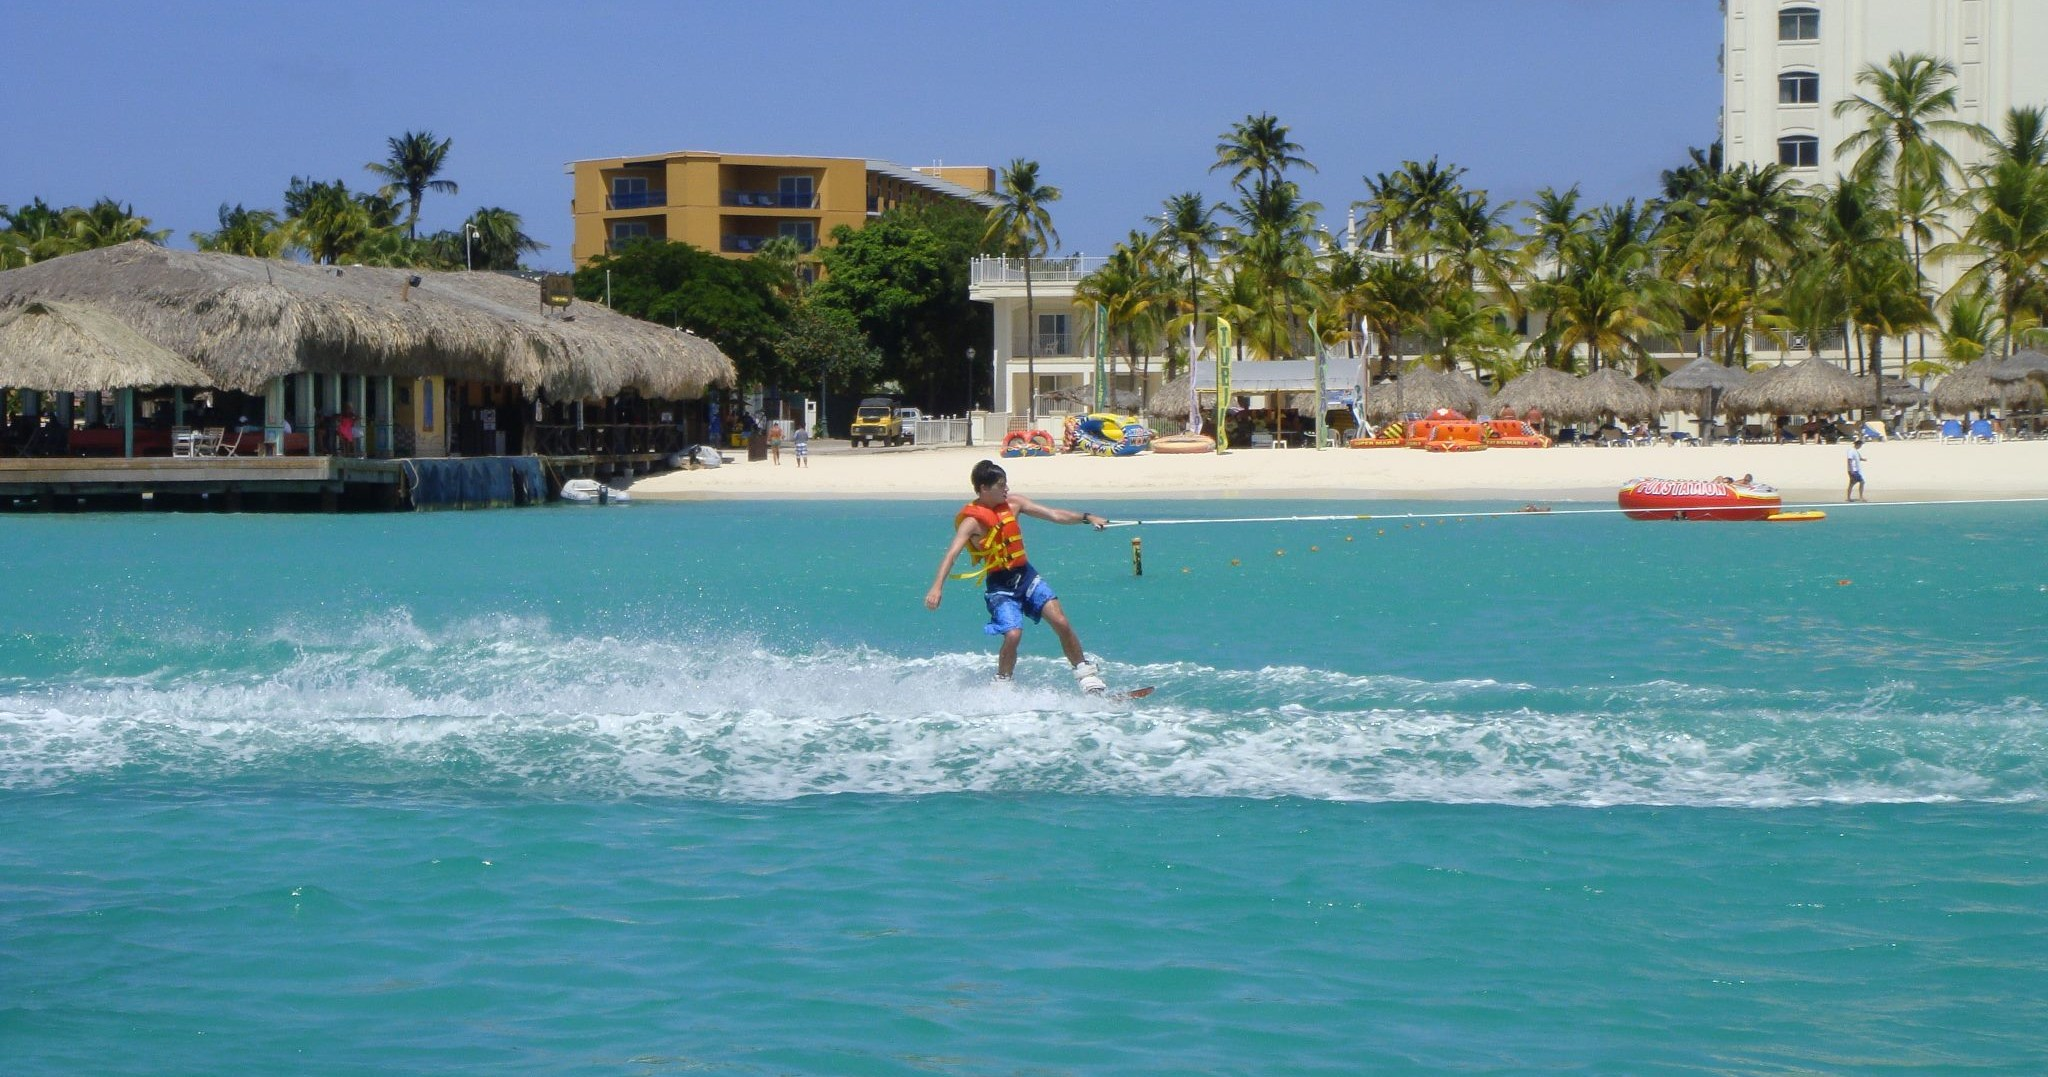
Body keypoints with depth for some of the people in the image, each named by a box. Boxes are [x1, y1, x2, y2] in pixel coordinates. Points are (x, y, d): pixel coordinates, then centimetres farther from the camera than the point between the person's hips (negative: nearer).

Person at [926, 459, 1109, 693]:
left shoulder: (1012, 503, 3)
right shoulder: (972, 520, -14)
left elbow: (1054, 515, 6)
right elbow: (952, 553, -25)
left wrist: (1087, 517, -3)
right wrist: (937, 587, -37)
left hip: (1026, 575, 5)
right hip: (999, 584, -5)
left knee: (1062, 623, -7)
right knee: (1013, 634, -22)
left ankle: (1087, 677, 3)